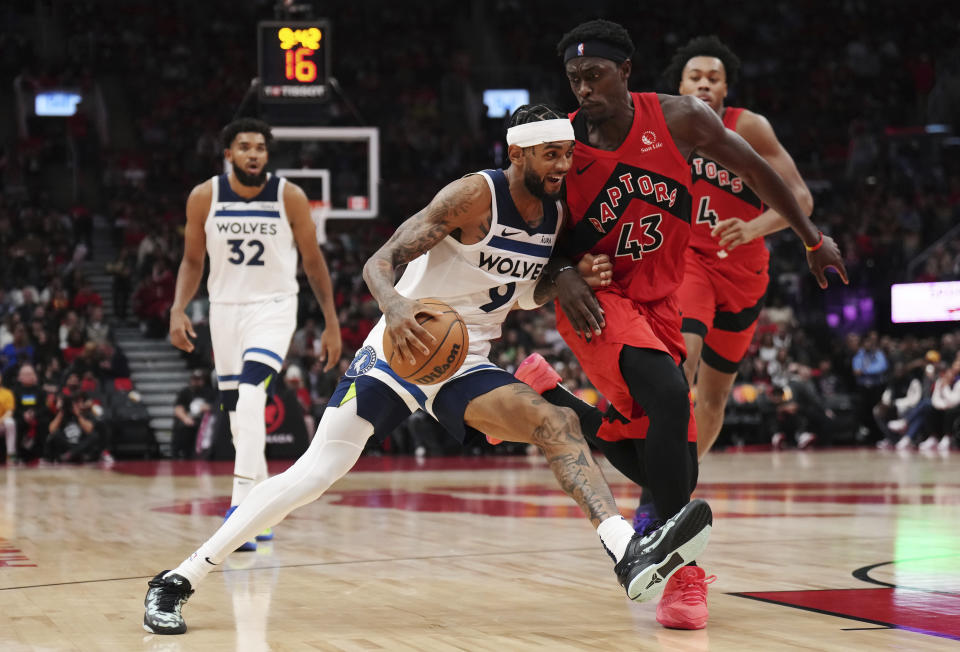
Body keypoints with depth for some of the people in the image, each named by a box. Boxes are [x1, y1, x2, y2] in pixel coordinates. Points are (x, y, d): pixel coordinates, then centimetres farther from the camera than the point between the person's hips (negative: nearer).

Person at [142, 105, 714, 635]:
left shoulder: (555, 214, 3)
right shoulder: (476, 195, -18)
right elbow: (379, 263, -24)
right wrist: (394, 306, -47)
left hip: (466, 364, 5)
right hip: (400, 349, -5)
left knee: (559, 425, -18)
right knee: (315, 473, -9)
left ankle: (632, 556, -32)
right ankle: (178, 582, -1)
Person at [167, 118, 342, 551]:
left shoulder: (290, 197, -10)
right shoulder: (204, 198, -5)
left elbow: (313, 261, -1)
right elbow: (192, 260, 6)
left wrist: (332, 323, -1)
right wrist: (178, 310, -8)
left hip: (273, 307, -3)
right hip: (225, 307, 3)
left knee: (250, 394, -25)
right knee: (236, 410, 8)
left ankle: (241, 508, -28)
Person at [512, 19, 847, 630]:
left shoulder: (678, 119, -8)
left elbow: (755, 170, 6)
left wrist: (813, 238, 12)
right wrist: (562, 276, -19)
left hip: (657, 303, 4)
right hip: (596, 300, -4)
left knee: (670, 468, 5)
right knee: (669, 394, -31)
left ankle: (547, 393, 28)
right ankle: (683, 570, -25)